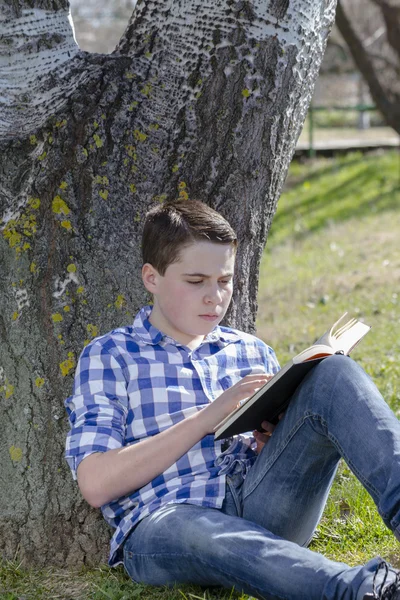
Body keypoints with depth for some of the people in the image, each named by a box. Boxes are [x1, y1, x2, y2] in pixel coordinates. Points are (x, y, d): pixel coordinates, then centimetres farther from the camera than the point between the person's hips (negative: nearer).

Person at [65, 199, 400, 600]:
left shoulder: (253, 352, 23)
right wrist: (207, 418, -9)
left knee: (334, 375, -16)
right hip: (161, 527, -4)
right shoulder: (109, 357, 10)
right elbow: (95, 484, -4)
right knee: (195, 530, -43)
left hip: (262, 509, 4)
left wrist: (278, 440, -1)